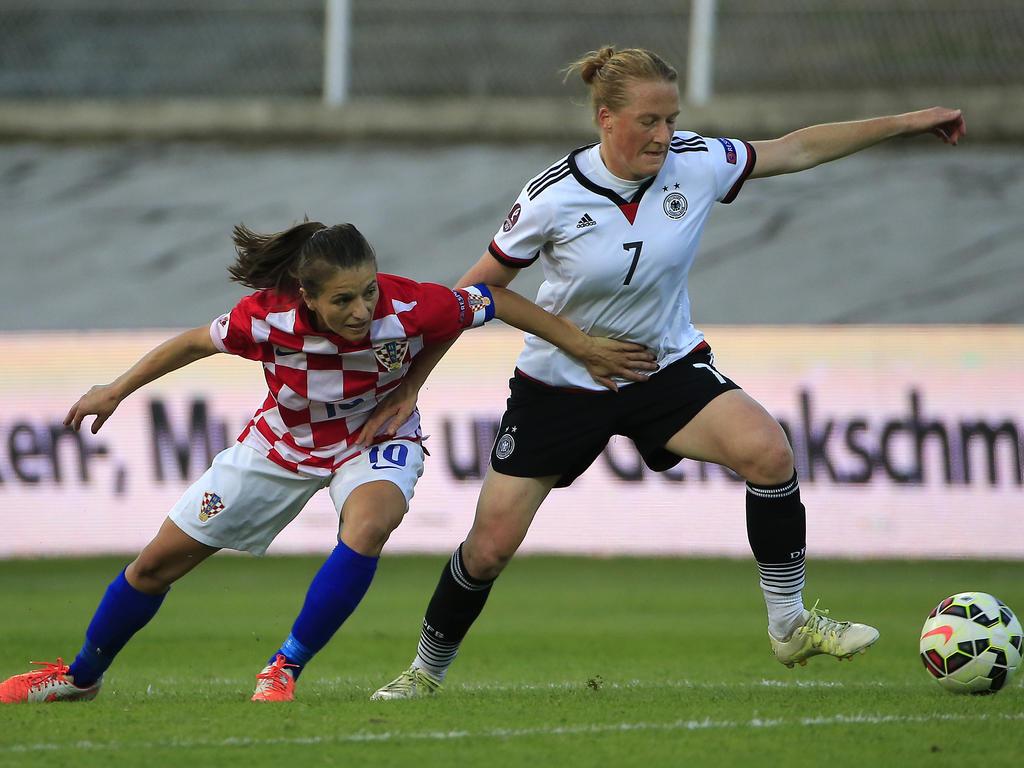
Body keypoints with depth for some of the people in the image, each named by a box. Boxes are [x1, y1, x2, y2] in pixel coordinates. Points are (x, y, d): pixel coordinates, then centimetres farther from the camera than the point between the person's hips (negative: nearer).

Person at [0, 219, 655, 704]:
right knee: (158, 564, 7)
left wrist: (585, 348, -12)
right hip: (285, 442, 1)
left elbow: (497, 301, -18)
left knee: (367, 525, -38)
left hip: (375, 439, -1)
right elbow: (197, 342, -11)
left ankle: (287, 668, -21)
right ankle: (82, 676, 34)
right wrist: (118, 390, 0)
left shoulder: (410, 308, -35)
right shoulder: (269, 318, -32)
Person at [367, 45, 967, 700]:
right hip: (560, 383, -2)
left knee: (768, 451, -25)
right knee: (490, 547, -2)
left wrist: (906, 122, 0)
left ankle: (791, 625, -11)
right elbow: (480, 288, -9)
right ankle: (428, 670, 24)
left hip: (667, 366, 2)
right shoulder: (554, 197, -21)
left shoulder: (696, 164, -14)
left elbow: (798, 148, -1)